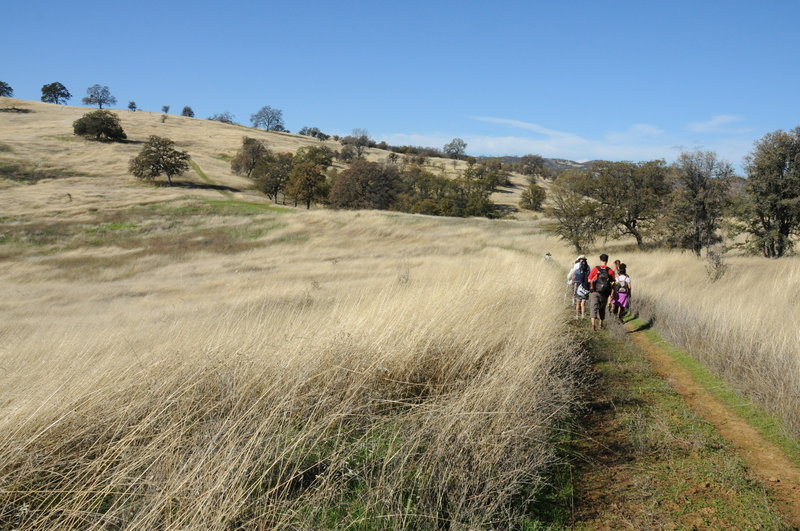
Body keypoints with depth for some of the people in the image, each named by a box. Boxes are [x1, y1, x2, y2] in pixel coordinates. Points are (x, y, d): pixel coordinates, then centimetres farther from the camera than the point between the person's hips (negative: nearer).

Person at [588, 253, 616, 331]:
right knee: (602, 309, 18)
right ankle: (600, 324, 31)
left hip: (594, 292, -2)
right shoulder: (611, 271, -2)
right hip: (604, 294, 2)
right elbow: (613, 283, 0)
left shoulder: (595, 269, -6)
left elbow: (589, 280, -1)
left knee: (593, 307, -5)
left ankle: (593, 324, -23)